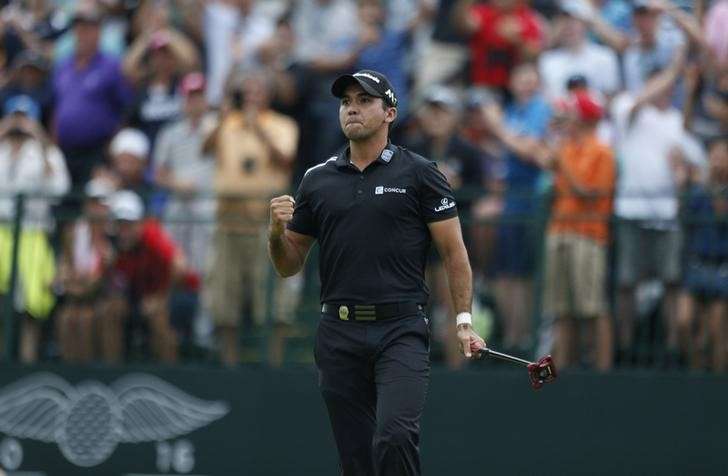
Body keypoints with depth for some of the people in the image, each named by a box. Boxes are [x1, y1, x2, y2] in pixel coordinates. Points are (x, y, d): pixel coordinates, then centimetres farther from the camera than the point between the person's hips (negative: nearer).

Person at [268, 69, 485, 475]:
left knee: (394, 436, -24)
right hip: (340, 334, 4)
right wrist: (277, 230, -5)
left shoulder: (419, 174, 2)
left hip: (401, 330, -4)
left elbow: (453, 251, 2)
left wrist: (464, 320, -8)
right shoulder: (318, 180, 12)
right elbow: (289, 266, 16)